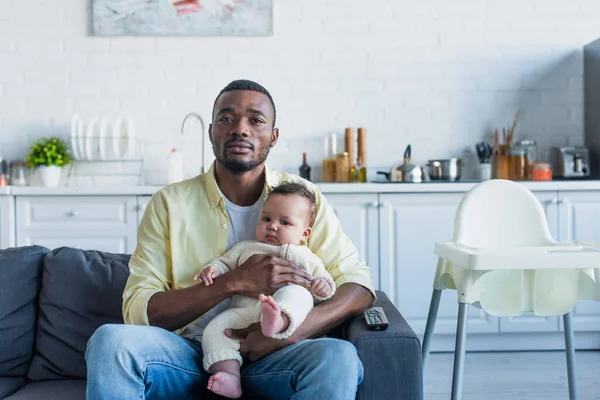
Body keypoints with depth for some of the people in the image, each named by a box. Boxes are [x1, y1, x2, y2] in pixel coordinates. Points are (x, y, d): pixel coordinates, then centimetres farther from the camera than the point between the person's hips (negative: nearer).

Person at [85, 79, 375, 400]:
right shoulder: (169, 203, 3)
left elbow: (358, 285, 0)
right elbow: (137, 309, -6)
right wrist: (234, 282, -19)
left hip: (271, 360, 1)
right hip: (190, 355, 0)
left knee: (339, 356, -31)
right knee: (110, 340, -29)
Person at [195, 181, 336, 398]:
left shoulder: (308, 260, 25)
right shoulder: (245, 248, 30)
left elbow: (324, 280, 22)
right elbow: (225, 263, 30)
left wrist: (323, 286, -3)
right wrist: (213, 270, 6)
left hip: (289, 310, -2)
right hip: (242, 312, 3)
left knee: (298, 292, -35)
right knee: (215, 328, -25)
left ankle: (279, 321, -67)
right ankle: (230, 377, -36)